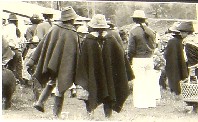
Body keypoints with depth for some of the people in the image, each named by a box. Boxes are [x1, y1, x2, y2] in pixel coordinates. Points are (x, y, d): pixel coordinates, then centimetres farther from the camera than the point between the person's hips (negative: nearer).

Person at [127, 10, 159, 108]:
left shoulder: (133, 31, -11)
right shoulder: (150, 31, 5)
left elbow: (131, 48, -10)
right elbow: (154, 45, 10)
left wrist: (129, 60, -1)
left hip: (138, 59, -5)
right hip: (149, 59, 5)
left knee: (139, 82, 1)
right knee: (149, 80, 11)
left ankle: (141, 103, 2)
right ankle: (151, 102, 15)